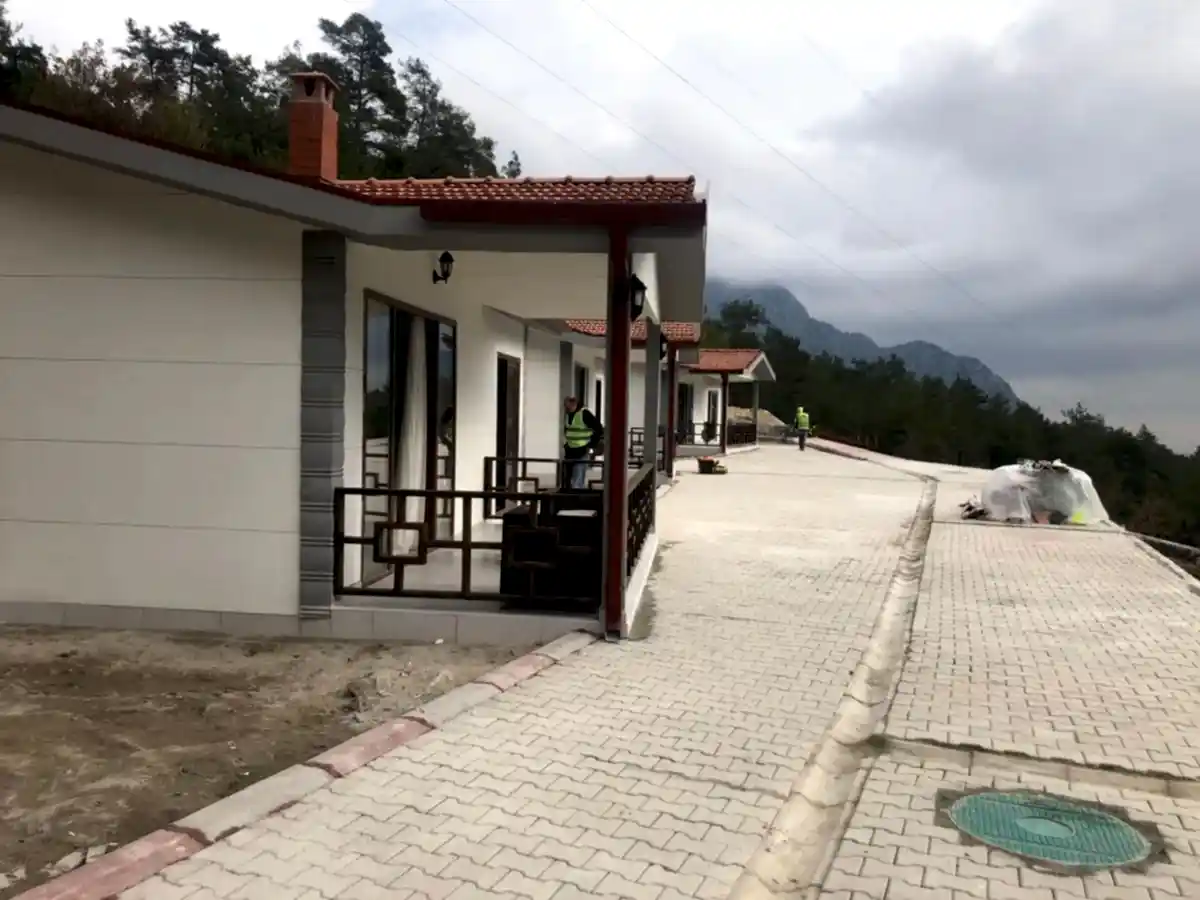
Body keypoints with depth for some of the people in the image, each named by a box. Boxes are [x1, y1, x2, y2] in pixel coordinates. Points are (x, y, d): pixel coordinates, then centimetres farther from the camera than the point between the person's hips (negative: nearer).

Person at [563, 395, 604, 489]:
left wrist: (591, 446, -12)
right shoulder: (567, 414, 7)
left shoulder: (584, 414, -15)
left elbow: (599, 430, -14)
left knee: (577, 484, -11)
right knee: (568, 481, 12)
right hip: (569, 452, 8)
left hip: (582, 453, -8)